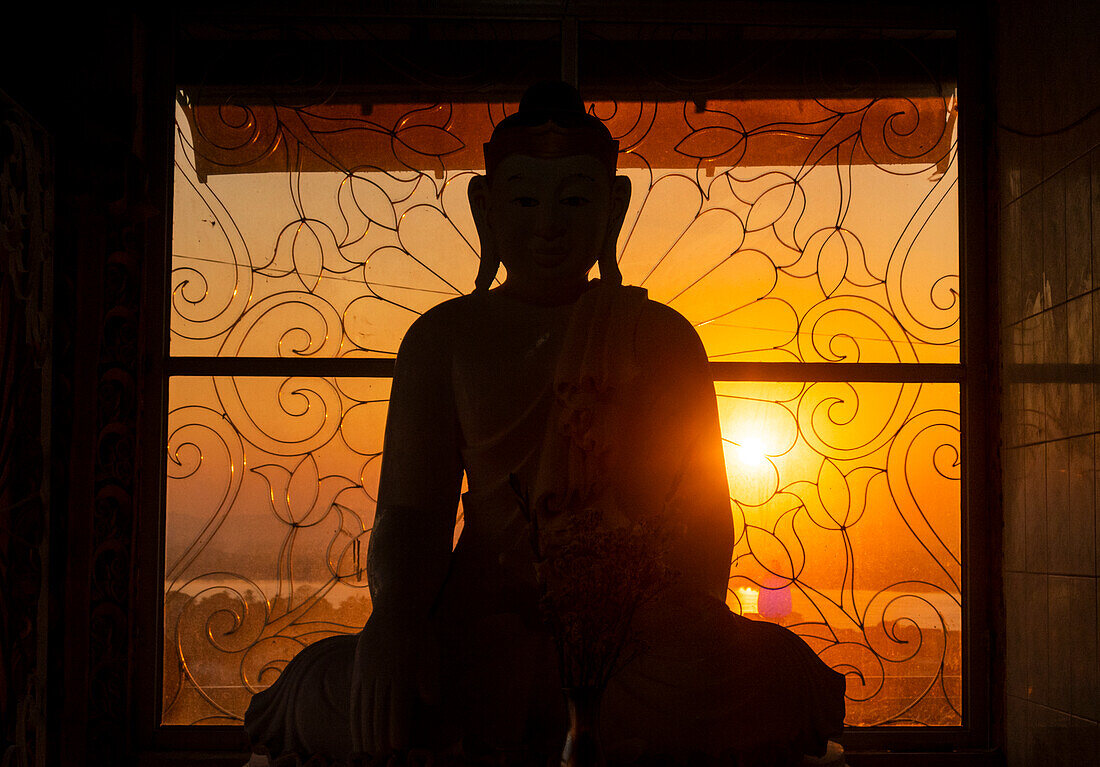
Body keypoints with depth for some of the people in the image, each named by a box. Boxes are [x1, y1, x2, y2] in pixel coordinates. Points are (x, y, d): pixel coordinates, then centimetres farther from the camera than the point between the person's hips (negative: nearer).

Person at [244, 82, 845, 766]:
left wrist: (694, 627, -14)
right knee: (356, 705, -34)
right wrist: (395, 611, -20)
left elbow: (704, 514, 7)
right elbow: (411, 511, 3)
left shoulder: (662, 337, 11)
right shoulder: (444, 338, 11)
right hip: (483, 625, -1)